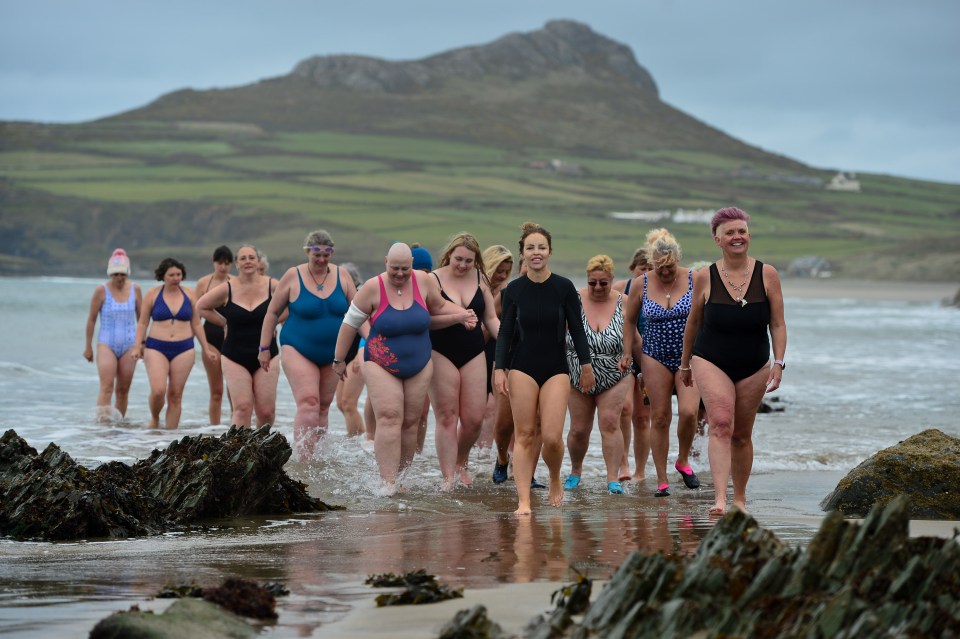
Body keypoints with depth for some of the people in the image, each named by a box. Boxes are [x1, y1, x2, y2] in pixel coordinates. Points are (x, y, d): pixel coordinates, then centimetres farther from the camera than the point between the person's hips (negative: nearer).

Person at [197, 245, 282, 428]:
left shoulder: (272, 287, -3)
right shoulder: (227, 289, -3)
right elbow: (201, 307, 11)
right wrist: (226, 323, 5)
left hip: (266, 356, 1)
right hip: (235, 357, -1)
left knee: (266, 411, -1)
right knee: (242, 407, -14)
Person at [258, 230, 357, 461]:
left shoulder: (342, 275, 2)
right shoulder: (293, 276, -6)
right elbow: (273, 312, 2)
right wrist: (264, 348, 2)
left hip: (333, 354, 4)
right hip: (298, 351, -4)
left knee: (323, 407, 9)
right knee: (308, 402, -18)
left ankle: (315, 457, 21)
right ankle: (303, 462, -22)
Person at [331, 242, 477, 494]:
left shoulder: (424, 281, -3)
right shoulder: (373, 288, -11)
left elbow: (439, 306, 16)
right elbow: (350, 323, -2)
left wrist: (461, 315, -3)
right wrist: (339, 359, 2)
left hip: (419, 366, 4)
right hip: (381, 366, -4)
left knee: (410, 422, 4)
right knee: (389, 418, -18)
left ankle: (399, 476, 16)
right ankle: (388, 483, -23)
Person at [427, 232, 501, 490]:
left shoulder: (480, 279, 6)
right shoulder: (433, 280, -6)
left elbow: (491, 319, 11)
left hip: (473, 354, 4)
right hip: (441, 354, -3)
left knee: (474, 419, 0)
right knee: (447, 418, -4)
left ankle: (460, 463, 25)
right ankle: (448, 477, -1)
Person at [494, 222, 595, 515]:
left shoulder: (564, 287, -3)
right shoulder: (513, 290, 0)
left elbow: (577, 329, 3)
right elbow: (505, 332, 3)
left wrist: (586, 365, 4)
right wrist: (499, 368, -6)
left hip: (556, 369, -1)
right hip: (523, 368, 1)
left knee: (552, 437, -11)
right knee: (525, 435, -3)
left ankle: (555, 481, 19)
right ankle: (523, 500, -2)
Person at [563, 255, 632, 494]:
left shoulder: (623, 304, -4)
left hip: (615, 378, -1)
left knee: (610, 423, -13)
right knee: (579, 429, 4)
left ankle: (613, 478, -9)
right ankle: (575, 471, 28)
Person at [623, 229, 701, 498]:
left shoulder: (694, 280, -6)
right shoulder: (641, 285, -2)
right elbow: (629, 321, 11)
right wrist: (628, 354, 6)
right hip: (656, 357, 1)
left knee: (688, 412, -17)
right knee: (659, 418, 1)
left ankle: (683, 461, 11)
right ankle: (662, 481, 8)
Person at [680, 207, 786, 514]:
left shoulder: (767, 275, -2)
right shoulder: (705, 277, -4)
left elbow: (778, 324, 2)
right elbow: (693, 324, 9)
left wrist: (778, 363, -8)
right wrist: (685, 364, 17)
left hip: (754, 367, 2)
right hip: (711, 362, -2)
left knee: (742, 435, 10)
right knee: (721, 425, -20)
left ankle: (740, 498, 26)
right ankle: (720, 499, -29)